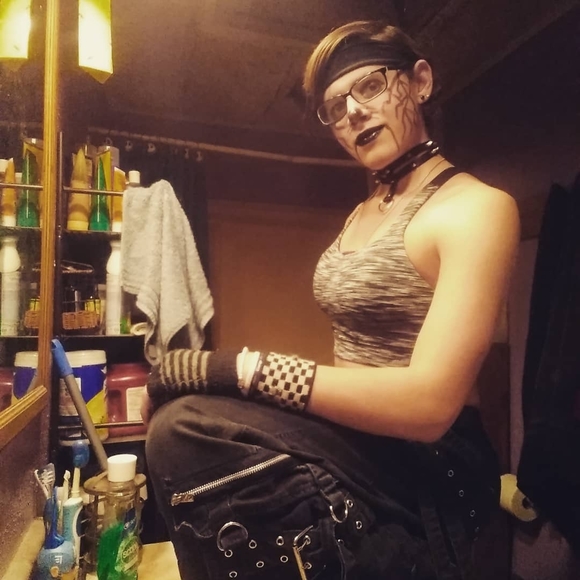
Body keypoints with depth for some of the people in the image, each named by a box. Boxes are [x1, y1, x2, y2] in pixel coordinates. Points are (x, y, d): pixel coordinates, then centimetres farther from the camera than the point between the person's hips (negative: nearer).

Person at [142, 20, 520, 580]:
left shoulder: (476, 207, -11)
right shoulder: (361, 215, 13)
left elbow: (429, 402, -23)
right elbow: (359, 358, 10)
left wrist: (236, 369, -24)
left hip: (429, 468, -7)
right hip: (360, 443, 7)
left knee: (183, 431, -24)